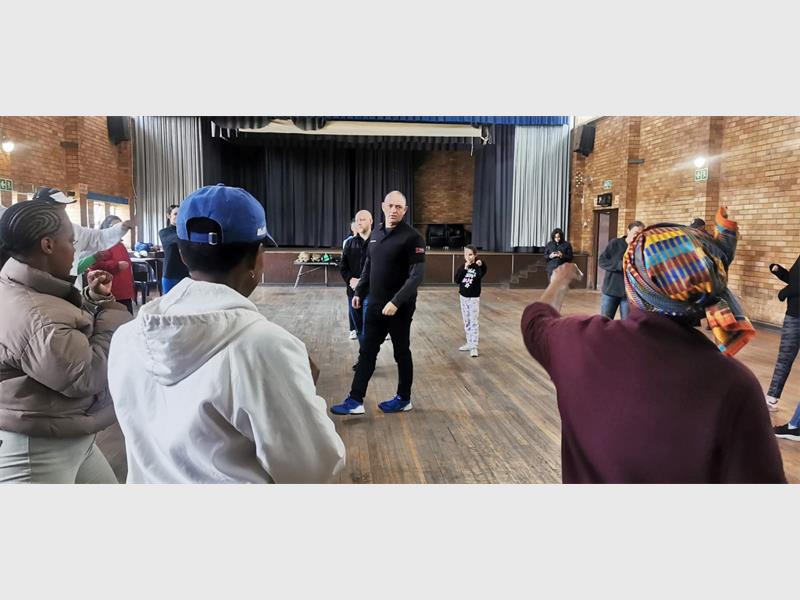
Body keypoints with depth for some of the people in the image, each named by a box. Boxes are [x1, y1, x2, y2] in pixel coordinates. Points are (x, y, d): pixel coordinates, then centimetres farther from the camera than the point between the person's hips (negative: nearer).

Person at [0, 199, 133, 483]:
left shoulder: (33, 290, 7)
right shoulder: (30, 315, -29)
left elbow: (70, 333, 19)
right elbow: (88, 376, -25)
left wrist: (94, 299, 3)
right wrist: (112, 310, -15)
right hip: (34, 452, -11)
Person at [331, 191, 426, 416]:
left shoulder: (412, 237, -13)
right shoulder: (376, 235, 8)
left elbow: (417, 275, -20)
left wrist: (396, 302, -26)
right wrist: (359, 292, 14)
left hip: (400, 308, -6)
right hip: (374, 305, 6)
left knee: (401, 353, 9)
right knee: (367, 352, 7)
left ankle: (403, 399, 24)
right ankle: (355, 401, 12)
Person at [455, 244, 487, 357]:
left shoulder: (477, 267, -9)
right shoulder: (462, 267, 4)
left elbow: (482, 274, -31)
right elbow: (457, 280, -8)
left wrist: (481, 264, -48)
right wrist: (465, 268, -16)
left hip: (474, 298, -5)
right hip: (463, 297, 5)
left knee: (474, 322, -7)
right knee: (466, 322, 13)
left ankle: (474, 347, -6)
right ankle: (469, 343, 23)